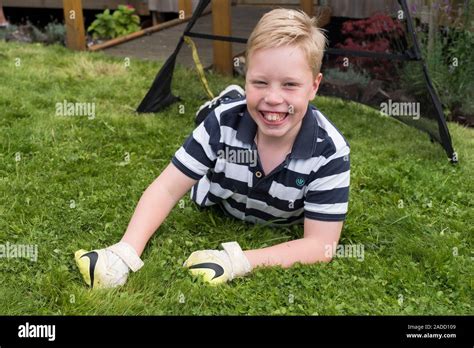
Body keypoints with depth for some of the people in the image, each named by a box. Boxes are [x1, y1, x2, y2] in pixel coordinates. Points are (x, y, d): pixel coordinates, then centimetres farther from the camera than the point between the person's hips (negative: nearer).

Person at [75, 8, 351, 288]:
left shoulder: (329, 152, -40)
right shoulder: (225, 123, -35)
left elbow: (321, 245, -39)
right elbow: (168, 189, -30)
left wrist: (238, 262, -51)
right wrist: (126, 252, -45)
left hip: (279, 232, 0)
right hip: (218, 211, 1)